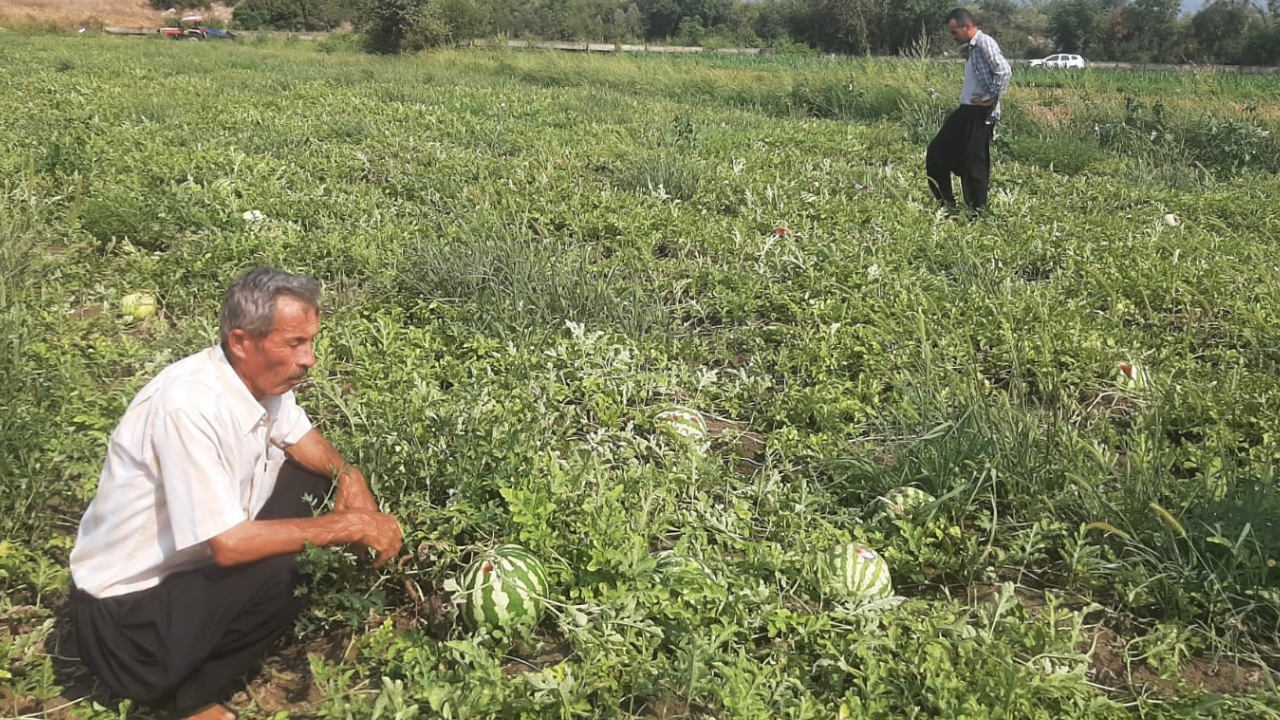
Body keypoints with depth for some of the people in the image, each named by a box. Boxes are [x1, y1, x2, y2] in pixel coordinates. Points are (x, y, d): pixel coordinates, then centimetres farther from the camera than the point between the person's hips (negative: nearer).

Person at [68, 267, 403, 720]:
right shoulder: (189, 406, -30)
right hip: (126, 616, -8)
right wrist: (349, 526, -25)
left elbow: (304, 442, 13)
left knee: (311, 480, 3)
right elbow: (229, 545, -31)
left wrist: (348, 475, -9)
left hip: (197, 563, 8)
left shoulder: (262, 375, -6)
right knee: (281, 571, -28)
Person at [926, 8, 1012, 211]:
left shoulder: (984, 43, -15)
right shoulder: (971, 47, 14)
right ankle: (946, 201, 22)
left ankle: (978, 209, 7)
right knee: (937, 152, 12)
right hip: (966, 110, 10)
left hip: (981, 113, -10)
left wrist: (992, 98, -17)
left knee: (974, 162, -4)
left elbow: (1004, 71, -25)